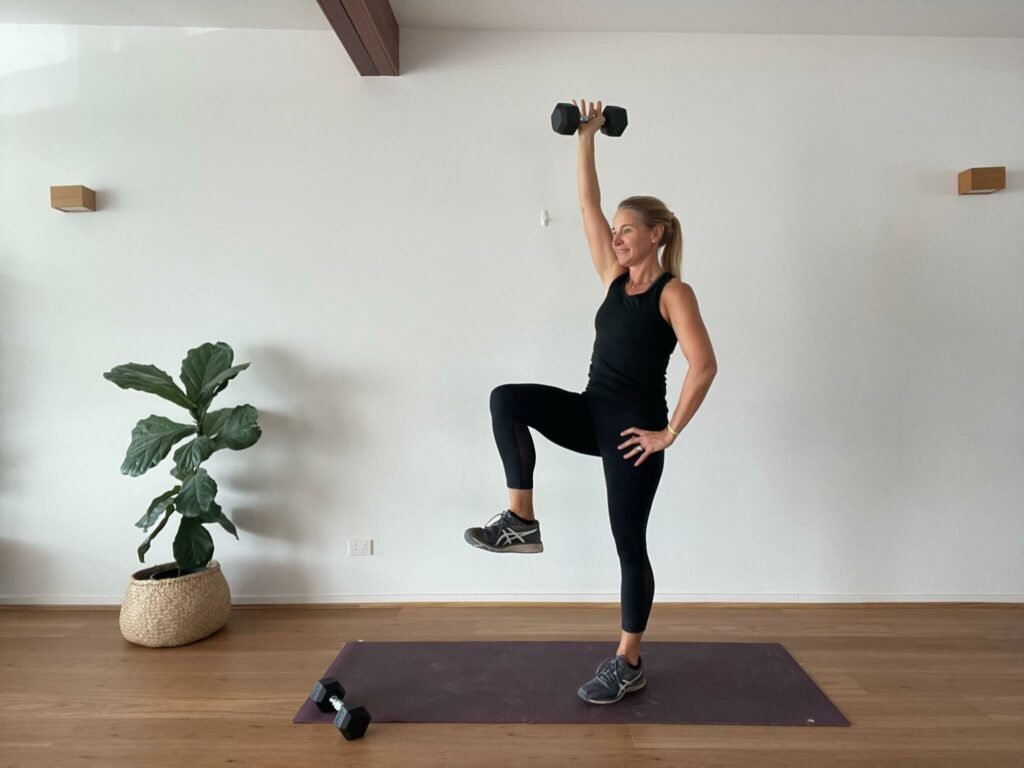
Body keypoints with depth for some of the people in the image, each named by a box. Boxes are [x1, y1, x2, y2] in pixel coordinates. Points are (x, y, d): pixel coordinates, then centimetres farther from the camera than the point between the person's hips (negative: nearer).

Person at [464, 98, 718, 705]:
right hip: (592, 413, 7)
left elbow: (704, 366, -19)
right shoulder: (616, 277, 9)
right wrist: (587, 138, 9)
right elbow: (589, 205, 10)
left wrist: (669, 433, -17)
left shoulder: (674, 292, -10)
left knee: (630, 544, 2)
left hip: (634, 427, -6)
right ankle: (521, 522, -9)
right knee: (508, 399, -15)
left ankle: (629, 665, 19)